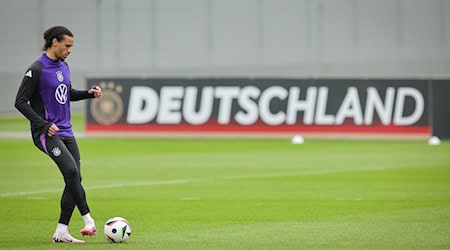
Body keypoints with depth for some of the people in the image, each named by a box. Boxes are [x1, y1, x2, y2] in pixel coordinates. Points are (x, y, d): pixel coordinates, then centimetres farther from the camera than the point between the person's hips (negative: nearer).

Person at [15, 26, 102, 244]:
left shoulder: (63, 66, 12)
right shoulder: (37, 70, -12)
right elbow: (20, 102, -13)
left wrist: (89, 93, 9)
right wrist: (44, 124, -20)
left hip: (65, 131, 8)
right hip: (46, 133, -8)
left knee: (74, 179, 0)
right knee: (71, 170, -24)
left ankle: (61, 232, 4)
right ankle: (88, 219, -19)